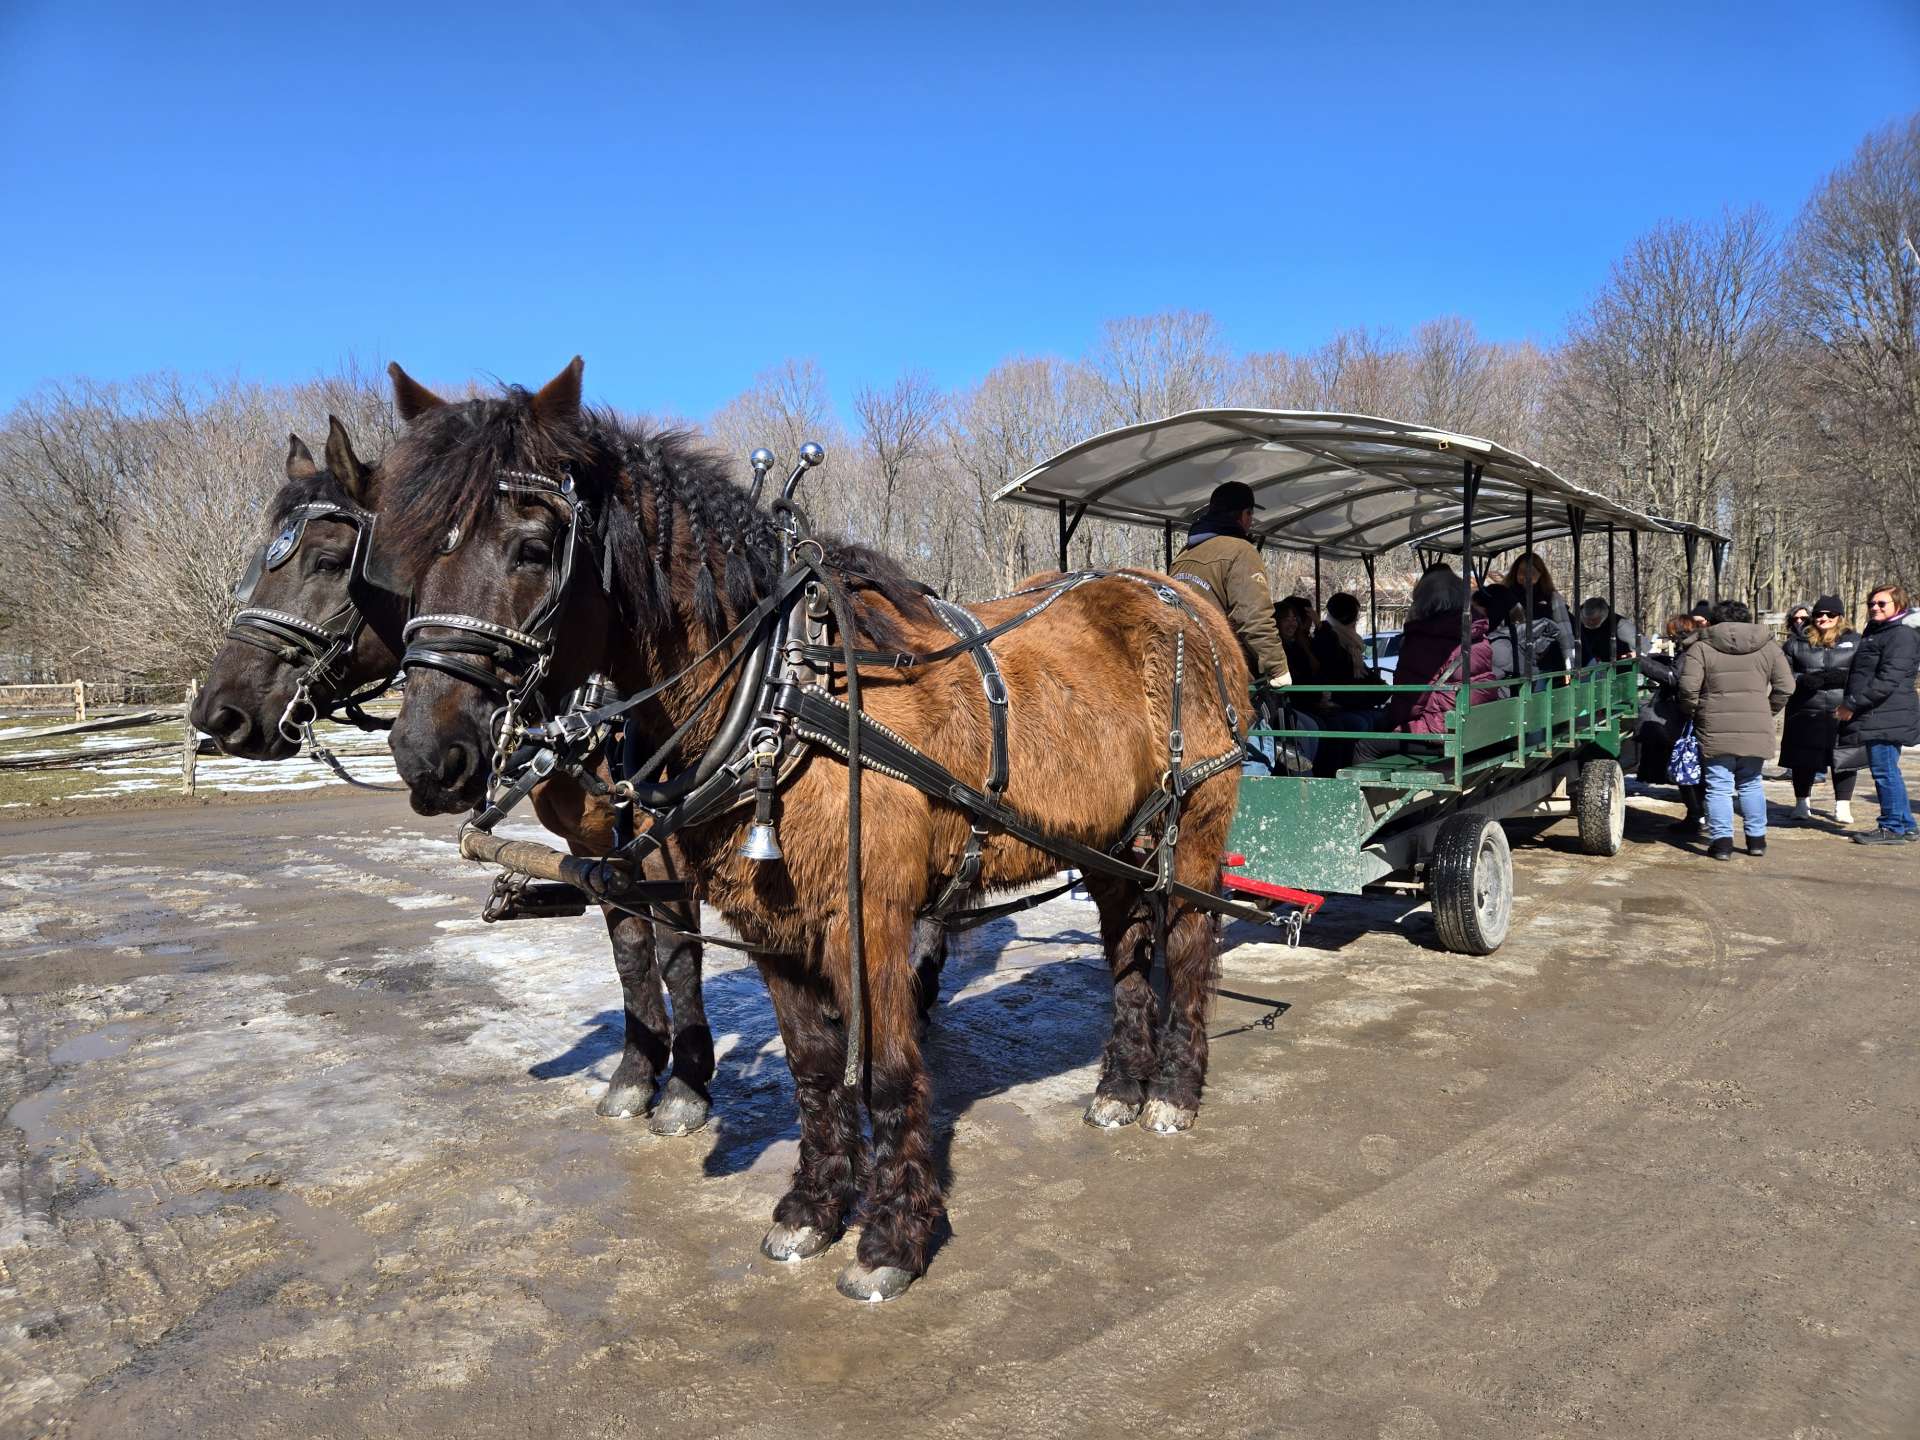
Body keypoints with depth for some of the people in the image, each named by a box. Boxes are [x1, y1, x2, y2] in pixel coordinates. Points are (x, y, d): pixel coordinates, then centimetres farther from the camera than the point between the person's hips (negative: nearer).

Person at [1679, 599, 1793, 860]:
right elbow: (1785, 687, 6)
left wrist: (1694, 713, 7)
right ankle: (1757, 838, 20)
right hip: (1756, 729, 3)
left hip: (1715, 730, -3)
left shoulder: (1701, 648, -1)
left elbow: (1688, 688, -9)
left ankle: (1722, 841, 0)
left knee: (1719, 786, 2)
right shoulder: (1767, 646, 9)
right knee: (1751, 783, 17)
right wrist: (1767, 712, 17)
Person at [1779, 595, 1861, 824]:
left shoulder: (1854, 641, 10)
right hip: (1806, 713, 0)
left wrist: (1842, 677, -16)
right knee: (1803, 760, 6)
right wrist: (1802, 680, -13)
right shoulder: (1797, 642, 10)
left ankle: (1843, 806, 12)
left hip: (1843, 713, 0)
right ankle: (1802, 803, 22)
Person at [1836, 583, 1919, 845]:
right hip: (1878, 717, 10)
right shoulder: (1875, 634, 21)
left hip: (1886, 717, -10)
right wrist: (1850, 705, 16)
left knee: (1885, 771, -7)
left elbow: (1888, 680, -20)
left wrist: (1852, 704, -20)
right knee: (1887, 772, 15)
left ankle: (1893, 828, -1)